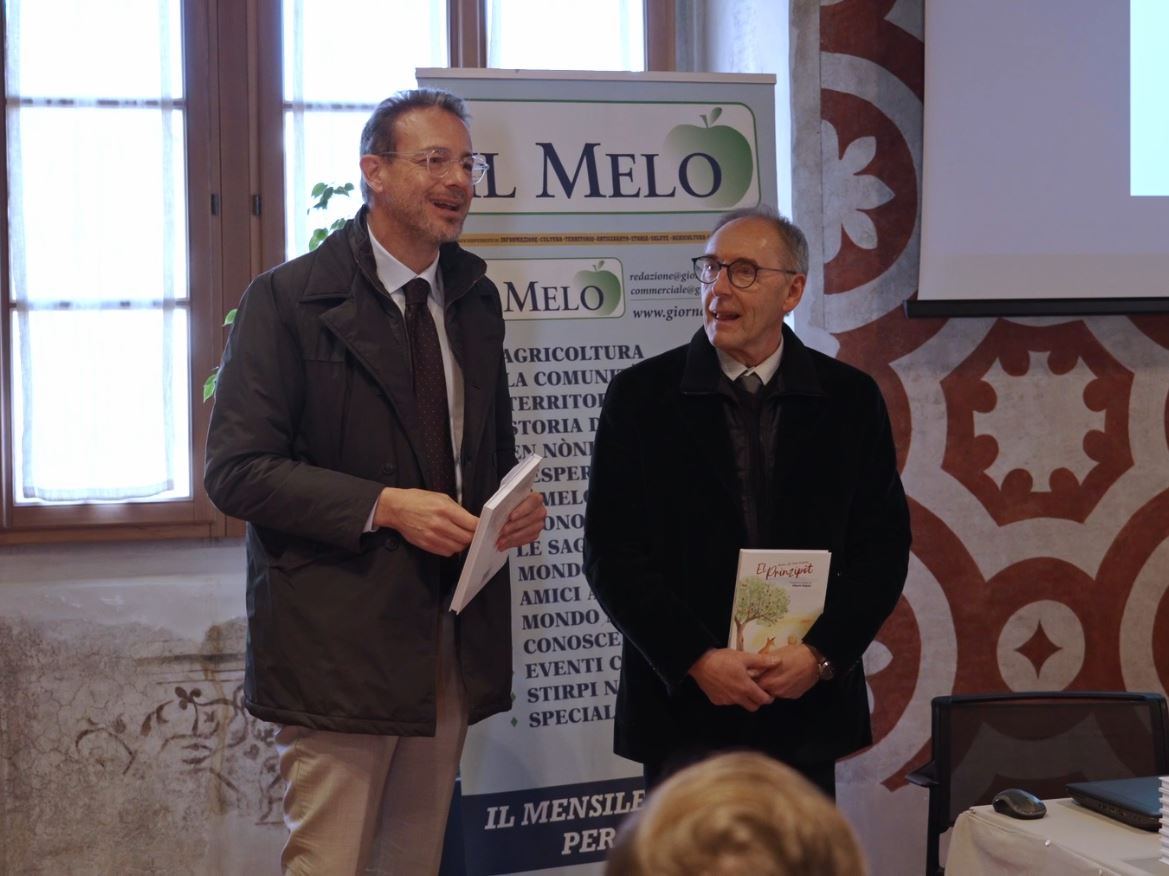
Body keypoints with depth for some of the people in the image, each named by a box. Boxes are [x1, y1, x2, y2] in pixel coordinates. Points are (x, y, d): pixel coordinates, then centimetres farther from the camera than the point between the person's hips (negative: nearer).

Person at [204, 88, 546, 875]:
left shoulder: (475, 299, 13)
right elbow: (237, 470, -12)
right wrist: (385, 506, -21)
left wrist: (517, 502, 0)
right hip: (340, 643, -6)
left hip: (453, 638, 6)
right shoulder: (289, 299, -7)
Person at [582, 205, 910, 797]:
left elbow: (883, 545, 5)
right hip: (684, 703, -1)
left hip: (810, 701, 1)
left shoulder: (851, 399, 5)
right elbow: (612, 552, -2)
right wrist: (696, 660, -11)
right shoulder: (641, 394, 1)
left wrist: (821, 654, -8)